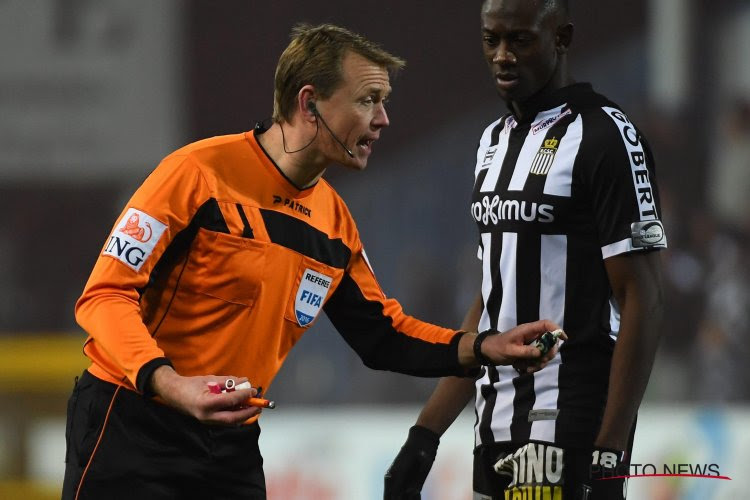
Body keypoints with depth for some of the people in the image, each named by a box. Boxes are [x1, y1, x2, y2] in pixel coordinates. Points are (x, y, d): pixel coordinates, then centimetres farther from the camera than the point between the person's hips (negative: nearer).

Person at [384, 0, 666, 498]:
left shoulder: (604, 136, -10)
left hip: (568, 437, -8)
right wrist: (426, 434, 14)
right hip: (497, 434, 8)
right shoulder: (496, 141, 15)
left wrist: (609, 456, -19)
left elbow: (643, 302, -13)